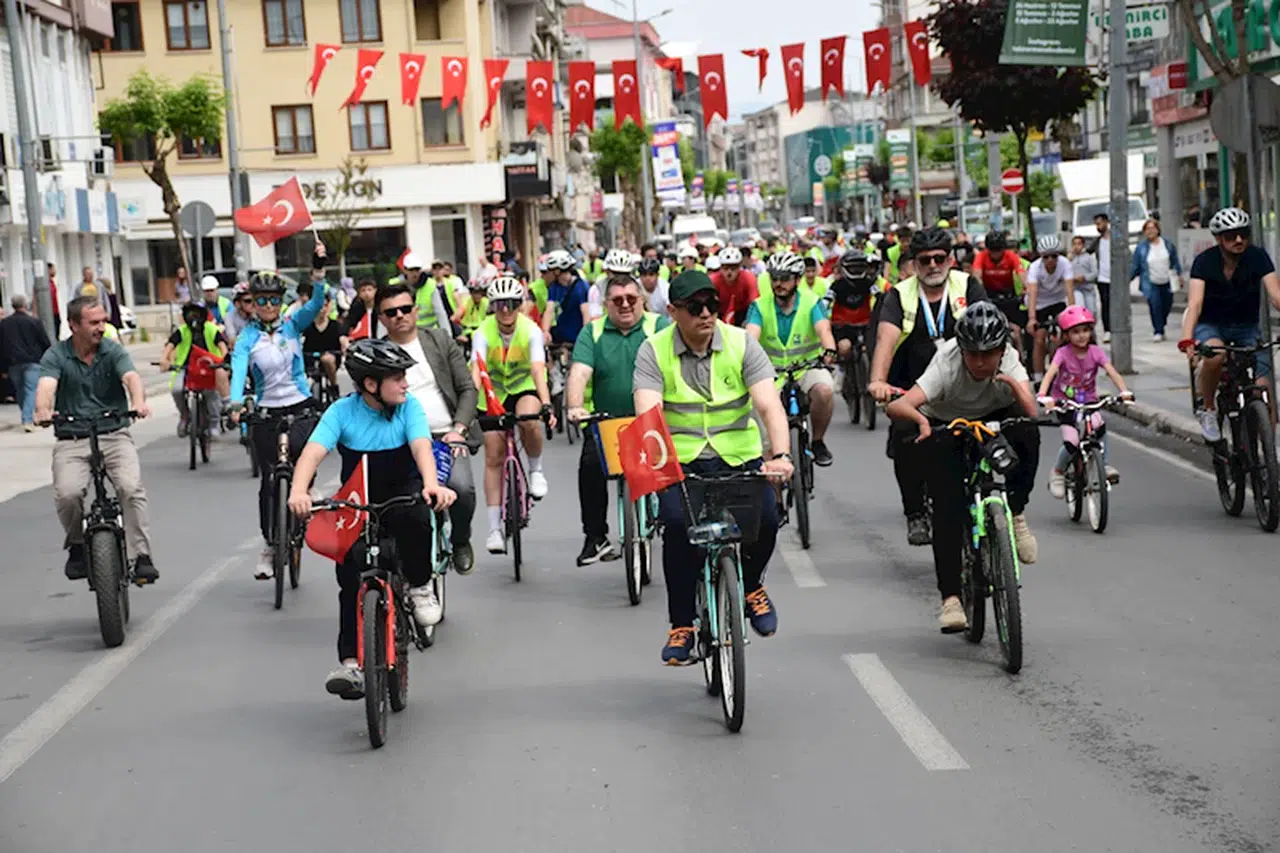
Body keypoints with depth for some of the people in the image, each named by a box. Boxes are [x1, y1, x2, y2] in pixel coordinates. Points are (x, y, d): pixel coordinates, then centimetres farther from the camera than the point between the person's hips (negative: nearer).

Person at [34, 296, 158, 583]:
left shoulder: (113, 351, 1)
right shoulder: (56, 355, 0)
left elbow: (131, 377, -18)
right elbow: (46, 386, -18)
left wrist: (138, 402, -41)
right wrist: (43, 410, -41)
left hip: (114, 435, 0)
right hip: (71, 441, 0)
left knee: (131, 488, -23)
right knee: (67, 493, -24)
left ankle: (142, 557, -14)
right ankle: (76, 547, 5)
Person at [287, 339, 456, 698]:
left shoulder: (409, 406, -9)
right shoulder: (343, 411, -11)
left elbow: (421, 447, -25)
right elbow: (313, 452, -24)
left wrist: (431, 484, -47)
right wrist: (298, 491, -44)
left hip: (402, 491, -1)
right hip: (357, 502, 1)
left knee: (414, 515, -36)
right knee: (349, 572, -13)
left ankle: (419, 587, -10)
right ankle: (351, 663, -10)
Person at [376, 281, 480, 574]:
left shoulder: (440, 340, 8)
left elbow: (468, 388, 7)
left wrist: (459, 429, -7)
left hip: (447, 436, 0)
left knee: (461, 486, -27)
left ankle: (461, 541, 4)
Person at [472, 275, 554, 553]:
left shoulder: (530, 330, -19)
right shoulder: (483, 333, -18)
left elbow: (538, 369, -31)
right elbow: (476, 371, -29)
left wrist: (546, 405, -46)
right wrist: (470, 405, -46)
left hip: (525, 388, -1)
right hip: (494, 393, 1)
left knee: (528, 420, -36)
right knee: (494, 458, -5)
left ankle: (536, 470, -7)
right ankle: (495, 528, 0)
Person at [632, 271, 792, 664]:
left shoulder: (742, 343, -3)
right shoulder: (654, 351, -4)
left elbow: (769, 406, -14)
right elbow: (648, 413, -18)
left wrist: (781, 455, -32)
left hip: (740, 457, 1)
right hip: (681, 460, -1)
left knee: (765, 517, -23)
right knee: (678, 523, -27)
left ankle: (750, 584, 13)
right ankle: (681, 625, -9)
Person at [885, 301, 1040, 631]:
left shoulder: (1009, 360, -24)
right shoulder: (947, 365, -33)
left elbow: (1031, 412, -34)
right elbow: (895, 407, -46)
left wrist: (1013, 384, -51)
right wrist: (920, 420, -66)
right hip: (943, 427, -2)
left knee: (1027, 433, -31)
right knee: (947, 507, -21)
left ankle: (1015, 514, -13)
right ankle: (950, 597, -16)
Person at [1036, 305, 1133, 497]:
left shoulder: (1096, 352, -8)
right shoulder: (1063, 353, -15)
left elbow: (1112, 372, -19)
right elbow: (1050, 373, -30)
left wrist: (1124, 391, -39)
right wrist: (1043, 396, -49)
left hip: (1088, 400, 2)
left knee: (1099, 425, -30)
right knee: (1071, 442, -18)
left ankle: (1103, 465, -12)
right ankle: (1057, 472, 11)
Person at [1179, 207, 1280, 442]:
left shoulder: (1257, 257, -13)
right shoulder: (1205, 261, -17)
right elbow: (1195, 303, -29)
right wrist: (1187, 340, -46)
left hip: (1246, 327, 2)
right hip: (1211, 326, -2)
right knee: (1215, 356, -37)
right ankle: (1208, 410, -11)